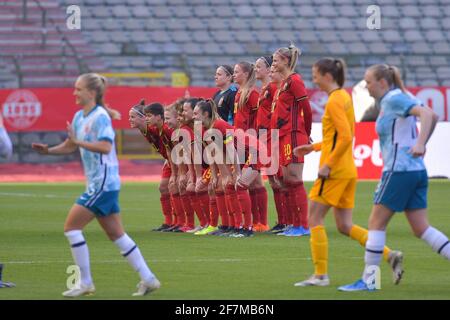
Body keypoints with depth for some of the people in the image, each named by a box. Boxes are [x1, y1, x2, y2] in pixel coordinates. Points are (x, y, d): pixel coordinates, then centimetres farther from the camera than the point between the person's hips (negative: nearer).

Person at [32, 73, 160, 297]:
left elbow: (105, 146, -26)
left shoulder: (100, 117, -14)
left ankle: (85, 283, -3)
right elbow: (71, 146, 22)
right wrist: (48, 150, 7)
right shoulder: (79, 117, 13)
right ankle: (148, 279, 13)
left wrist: (78, 141, -28)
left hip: (104, 183, -10)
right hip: (98, 184, 10)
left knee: (71, 226, -8)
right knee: (116, 234, 11)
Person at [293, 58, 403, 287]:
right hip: (348, 171, 9)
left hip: (334, 171, -9)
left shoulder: (334, 101, -14)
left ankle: (321, 275, 0)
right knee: (345, 226, 10)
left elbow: (345, 137, -23)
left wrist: (328, 164, -20)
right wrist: (314, 147, 21)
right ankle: (390, 255, 1)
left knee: (315, 219, -1)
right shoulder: (345, 97, 15)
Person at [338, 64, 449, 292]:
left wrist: (419, 144, -33)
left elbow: (427, 114, -22)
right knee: (421, 229, 7)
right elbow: (432, 116, 26)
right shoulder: (391, 101, 17)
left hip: (399, 169, -9)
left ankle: (368, 280, 1)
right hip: (417, 170, 9)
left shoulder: (394, 99, -9)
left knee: (376, 223, -1)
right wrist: (421, 145, 23)